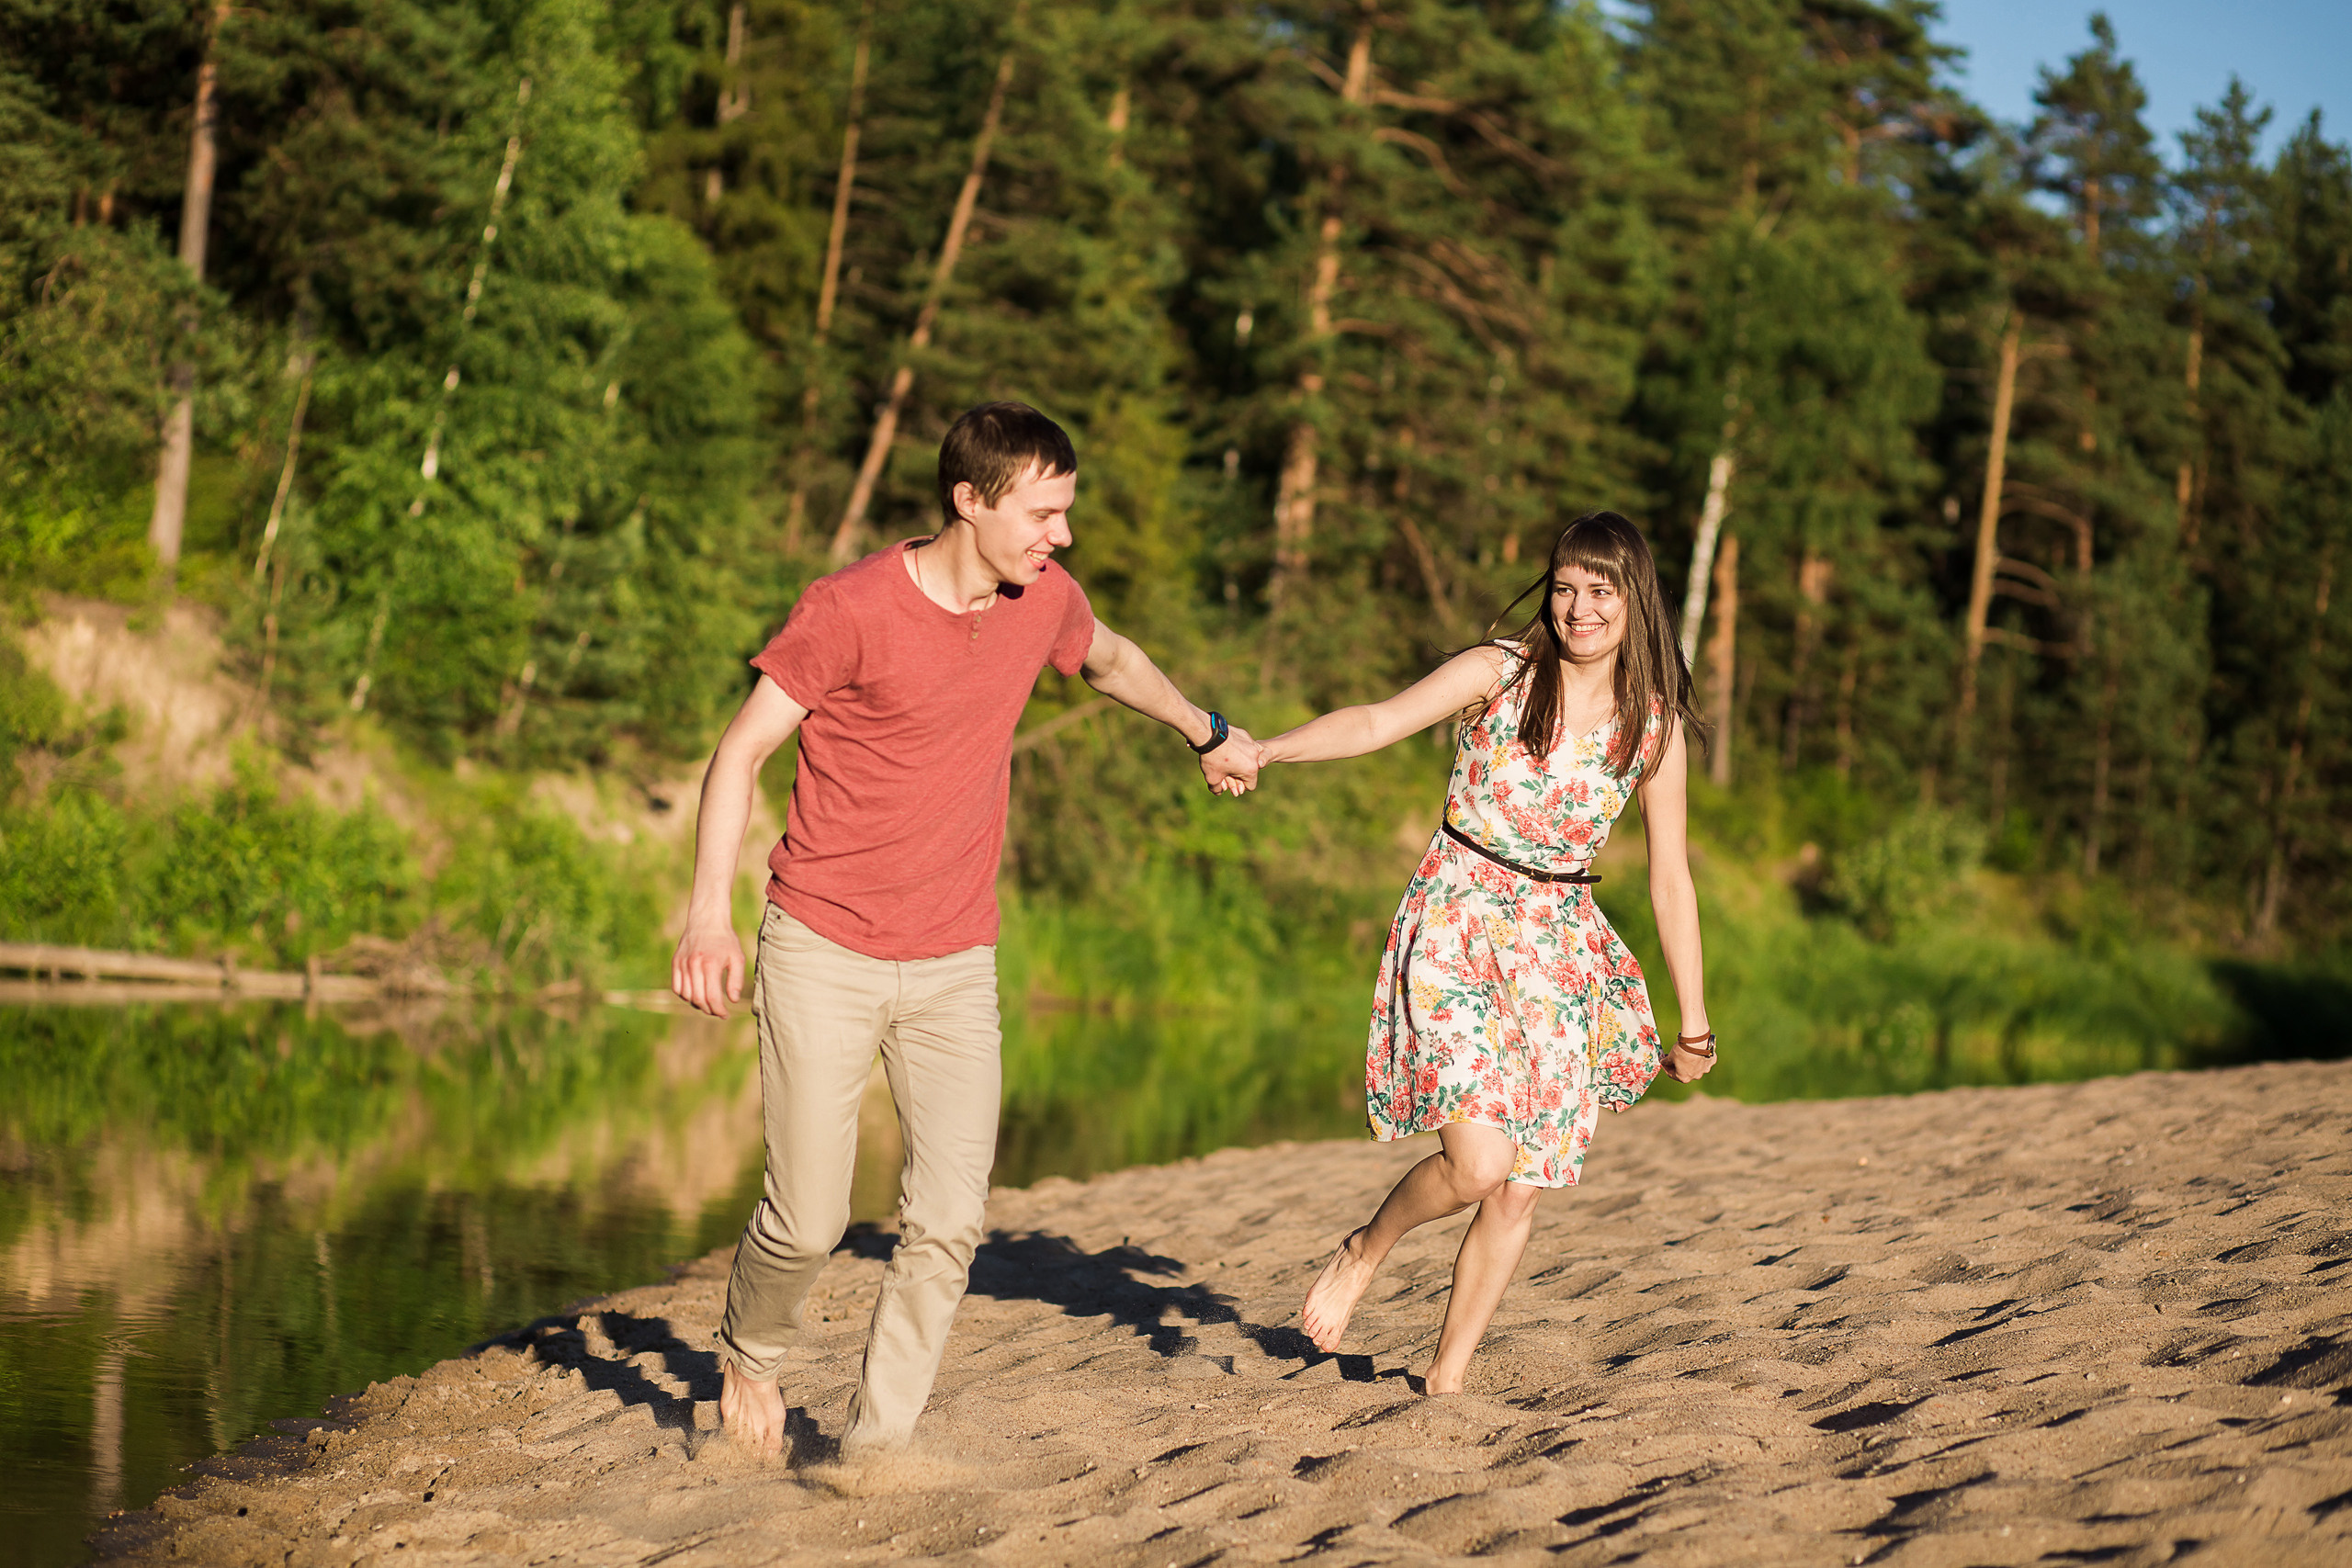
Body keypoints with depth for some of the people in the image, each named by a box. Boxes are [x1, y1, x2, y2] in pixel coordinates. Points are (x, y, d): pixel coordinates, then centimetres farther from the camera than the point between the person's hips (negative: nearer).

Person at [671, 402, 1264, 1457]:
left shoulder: (1043, 600, 1)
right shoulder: (851, 609, -14)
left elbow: (1110, 659, 26)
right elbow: (740, 752, -11)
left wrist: (1205, 731, 39)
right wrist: (708, 913, -22)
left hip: (956, 966, 4)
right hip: (823, 958, -4)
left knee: (948, 1227, -5)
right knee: (807, 1221, -4)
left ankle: (872, 1451, 8)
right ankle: (750, 1355, 28)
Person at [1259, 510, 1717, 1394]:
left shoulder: (1654, 724, 2)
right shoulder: (1499, 673, -6)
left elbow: (1670, 879, 7)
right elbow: (1376, 723, -15)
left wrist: (1694, 1022, 8)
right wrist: (1265, 750, -31)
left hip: (1557, 951, 4)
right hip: (1456, 929, -3)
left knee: (1521, 1188, 2)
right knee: (1477, 1162, -19)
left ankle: (1448, 1374, 18)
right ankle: (1363, 1254, 12)